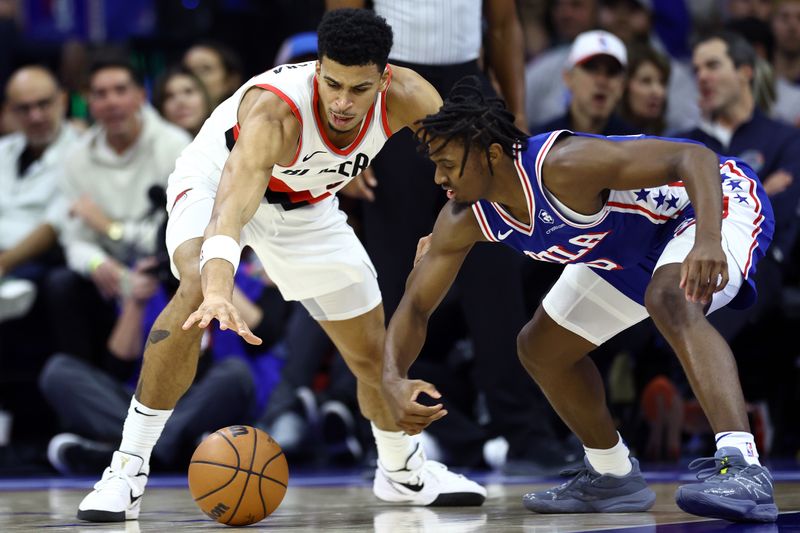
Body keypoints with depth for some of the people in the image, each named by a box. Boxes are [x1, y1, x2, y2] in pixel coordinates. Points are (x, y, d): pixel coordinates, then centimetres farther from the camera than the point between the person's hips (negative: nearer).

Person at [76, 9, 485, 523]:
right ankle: (128, 468, -27)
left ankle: (403, 471, 39)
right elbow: (232, 203, -57)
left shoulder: (403, 97, -28)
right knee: (199, 290, -36)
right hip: (218, 180, -5)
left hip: (306, 208, 5)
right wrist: (219, 292, -74)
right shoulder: (274, 109, -43)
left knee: (372, 348, 9)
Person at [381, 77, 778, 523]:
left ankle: (743, 469, -49)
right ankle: (612, 478, 32)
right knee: (540, 349, 14)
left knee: (670, 300, -40)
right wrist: (394, 380, -27)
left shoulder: (562, 167, -38)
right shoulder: (465, 219, -15)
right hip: (637, 247, 9)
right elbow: (416, 307, -7)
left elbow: (694, 156, -42)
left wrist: (708, 240, -59)